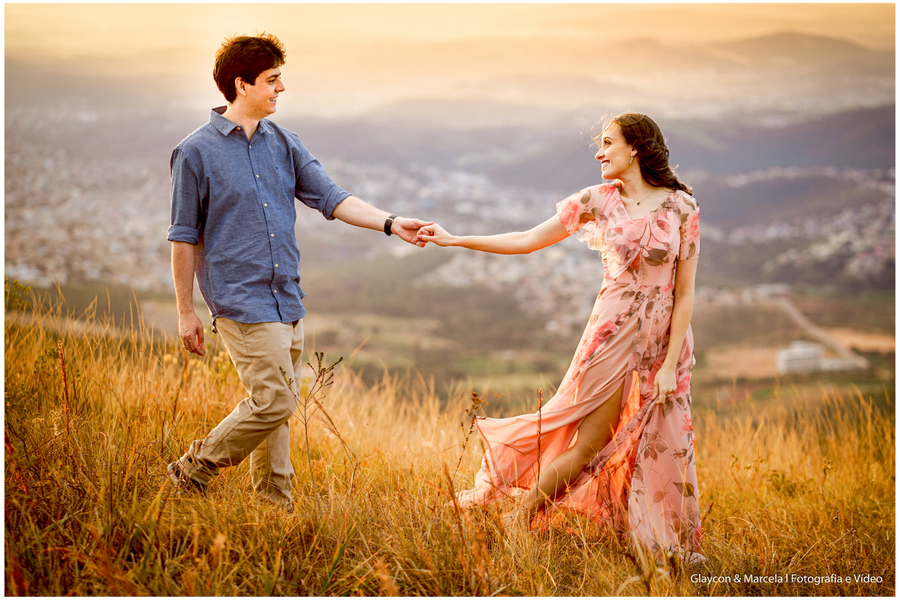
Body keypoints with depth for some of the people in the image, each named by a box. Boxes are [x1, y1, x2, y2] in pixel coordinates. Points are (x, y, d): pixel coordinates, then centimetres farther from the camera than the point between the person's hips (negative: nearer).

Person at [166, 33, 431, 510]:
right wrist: (186, 312, -3)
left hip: (287, 301, 6)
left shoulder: (283, 144, 11)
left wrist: (390, 222, -7)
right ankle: (194, 470, 6)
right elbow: (184, 237, -3)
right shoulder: (196, 153, -5)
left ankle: (276, 506, 20)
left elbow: (330, 197, 7)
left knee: (278, 406, 10)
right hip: (241, 302, -6)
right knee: (273, 401, -12)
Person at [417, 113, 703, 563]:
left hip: (665, 343, 1)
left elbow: (685, 293, -4)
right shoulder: (597, 200, 1)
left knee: (667, 452, 1)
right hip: (613, 336, 0)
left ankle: (679, 554, 17)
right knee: (587, 446, -3)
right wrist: (454, 240, 1)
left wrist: (670, 364, -9)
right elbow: (527, 241, 5)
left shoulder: (681, 207, -3)